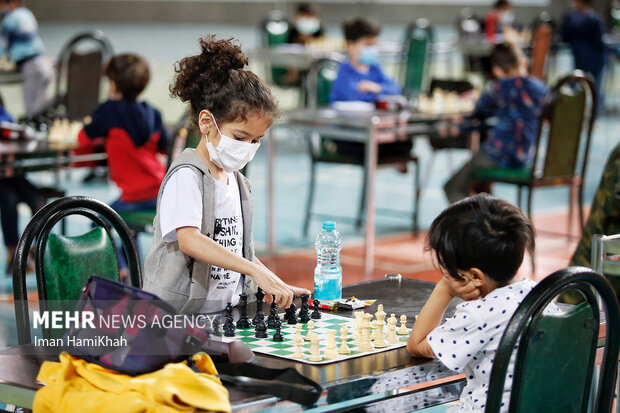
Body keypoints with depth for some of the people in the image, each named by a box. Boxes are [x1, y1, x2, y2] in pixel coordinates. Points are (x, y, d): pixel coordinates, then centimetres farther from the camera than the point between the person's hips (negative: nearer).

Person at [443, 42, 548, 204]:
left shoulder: (505, 85, -14)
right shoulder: (541, 87, 4)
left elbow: (482, 104, 5)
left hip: (500, 154, -8)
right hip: (525, 157, 8)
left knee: (454, 188, 4)